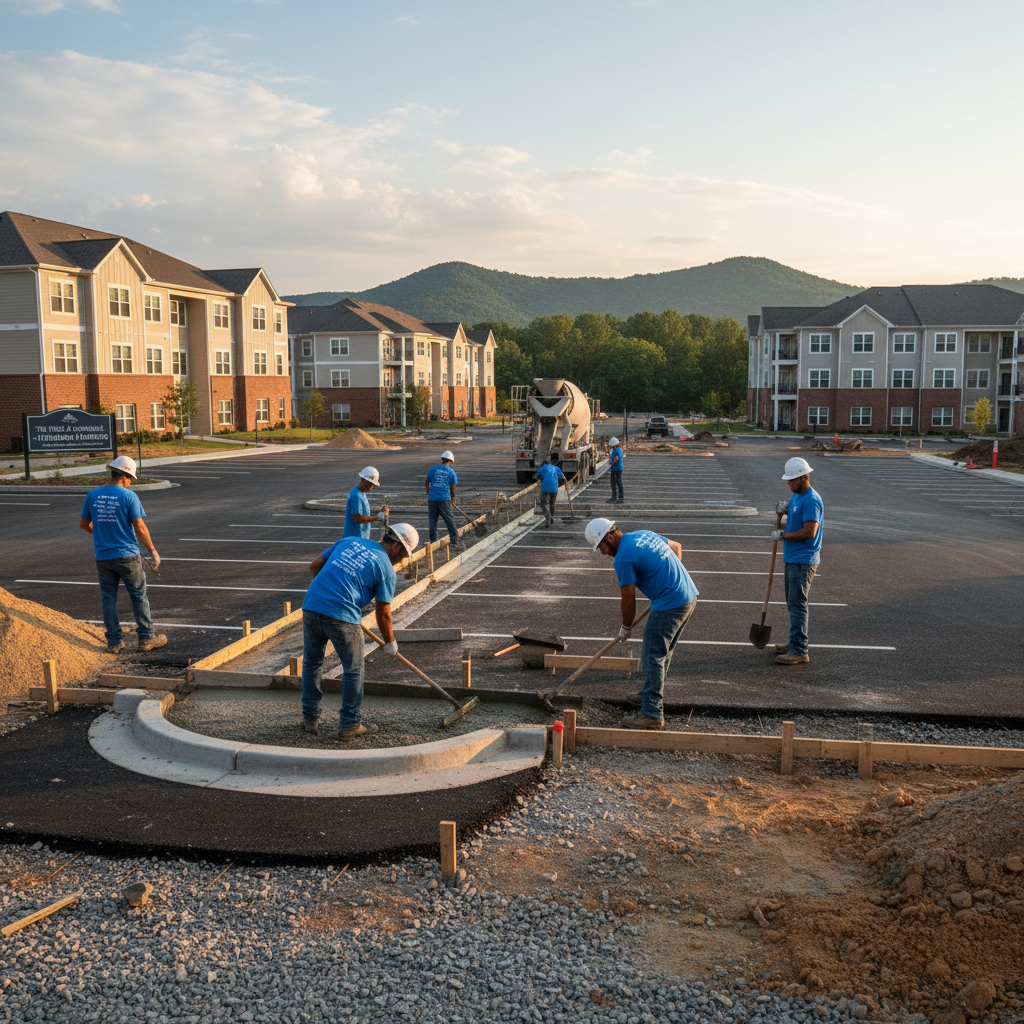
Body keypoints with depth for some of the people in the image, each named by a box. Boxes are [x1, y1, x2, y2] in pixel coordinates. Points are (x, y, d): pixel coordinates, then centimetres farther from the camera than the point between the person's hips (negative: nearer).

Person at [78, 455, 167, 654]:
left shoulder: (92, 495, 3)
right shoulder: (129, 496, -10)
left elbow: (84, 523, 13)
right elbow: (140, 528, -12)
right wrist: (153, 551, -4)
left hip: (103, 556, 4)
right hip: (127, 556, -4)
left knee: (108, 598, 11)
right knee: (139, 597, 7)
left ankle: (114, 642, 13)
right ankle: (146, 639, 11)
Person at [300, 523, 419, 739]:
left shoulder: (349, 541, 18)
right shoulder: (386, 569, 3)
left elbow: (314, 565, 21)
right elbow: (383, 614, 7)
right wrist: (390, 643, 21)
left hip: (311, 606, 6)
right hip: (342, 616, -5)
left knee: (311, 664, 21)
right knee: (353, 670, 12)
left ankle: (310, 719, 30)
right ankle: (349, 725, 17)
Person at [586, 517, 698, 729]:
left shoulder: (623, 558, -14)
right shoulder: (643, 535, 13)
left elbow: (628, 600, -8)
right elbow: (676, 547, 28)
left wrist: (625, 628, 8)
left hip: (669, 606, -10)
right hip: (689, 596, 10)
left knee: (652, 657, -5)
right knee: (663, 652, 22)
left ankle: (652, 714, -5)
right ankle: (655, 693, 35)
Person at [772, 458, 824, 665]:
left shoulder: (811, 500, -18)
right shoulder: (796, 495, 12)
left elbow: (809, 532, -24)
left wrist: (782, 535, -13)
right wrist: (784, 509, 6)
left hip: (803, 561, -10)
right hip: (792, 559, 10)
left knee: (798, 605, -9)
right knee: (793, 603, 17)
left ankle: (799, 651, -6)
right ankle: (795, 642, 27)